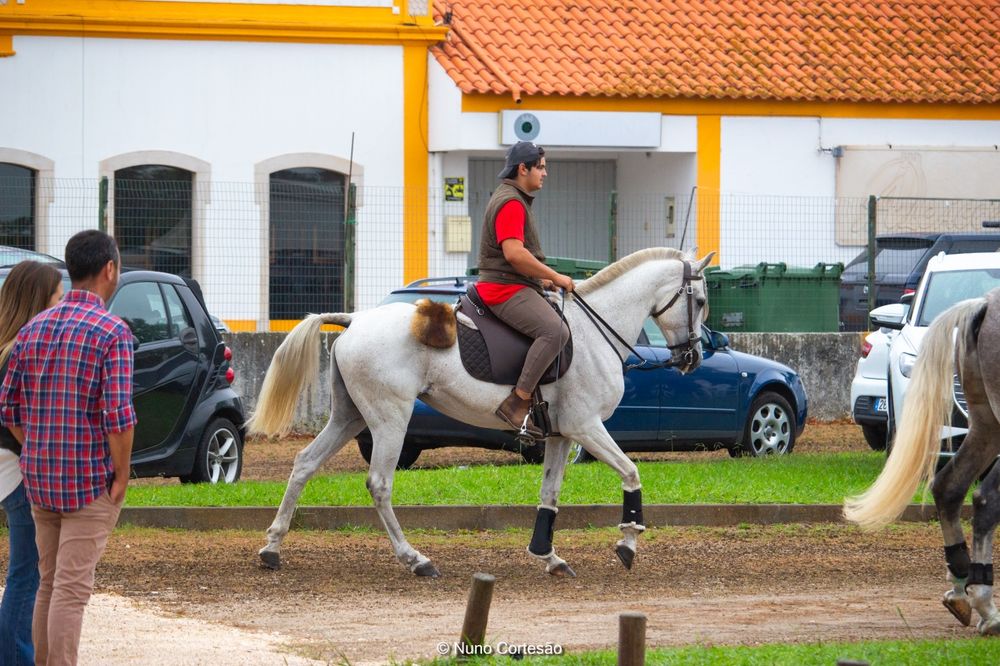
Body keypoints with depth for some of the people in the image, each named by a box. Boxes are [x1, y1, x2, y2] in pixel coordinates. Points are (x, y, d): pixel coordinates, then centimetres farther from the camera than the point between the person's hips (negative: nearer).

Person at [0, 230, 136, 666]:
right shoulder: (111, 331, -12)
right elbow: (118, 414, -19)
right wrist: (121, 475, -9)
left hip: (39, 480, 6)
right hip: (91, 481, -6)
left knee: (49, 584, 16)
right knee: (71, 589, -6)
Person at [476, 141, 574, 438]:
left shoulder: (515, 199, 22)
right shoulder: (511, 203, -13)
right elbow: (513, 253, -25)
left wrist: (543, 280, 22)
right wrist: (554, 277, -17)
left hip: (516, 288, 12)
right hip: (506, 290, -12)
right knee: (555, 331, -30)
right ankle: (518, 402, -32)